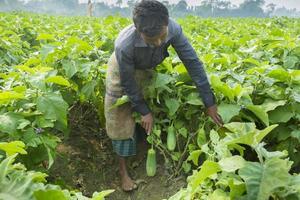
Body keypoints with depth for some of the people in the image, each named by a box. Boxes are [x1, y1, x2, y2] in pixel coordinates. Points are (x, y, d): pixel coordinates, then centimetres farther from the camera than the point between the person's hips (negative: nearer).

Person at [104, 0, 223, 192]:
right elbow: (128, 83, -26)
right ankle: (123, 170, 14)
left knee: (157, 109, 10)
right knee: (121, 119, -1)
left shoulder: (173, 29, -35)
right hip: (123, 70, -3)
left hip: (148, 69, 4)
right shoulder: (124, 45, -42)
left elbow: (193, 62, -26)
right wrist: (144, 111, -17)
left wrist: (210, 102, -25)